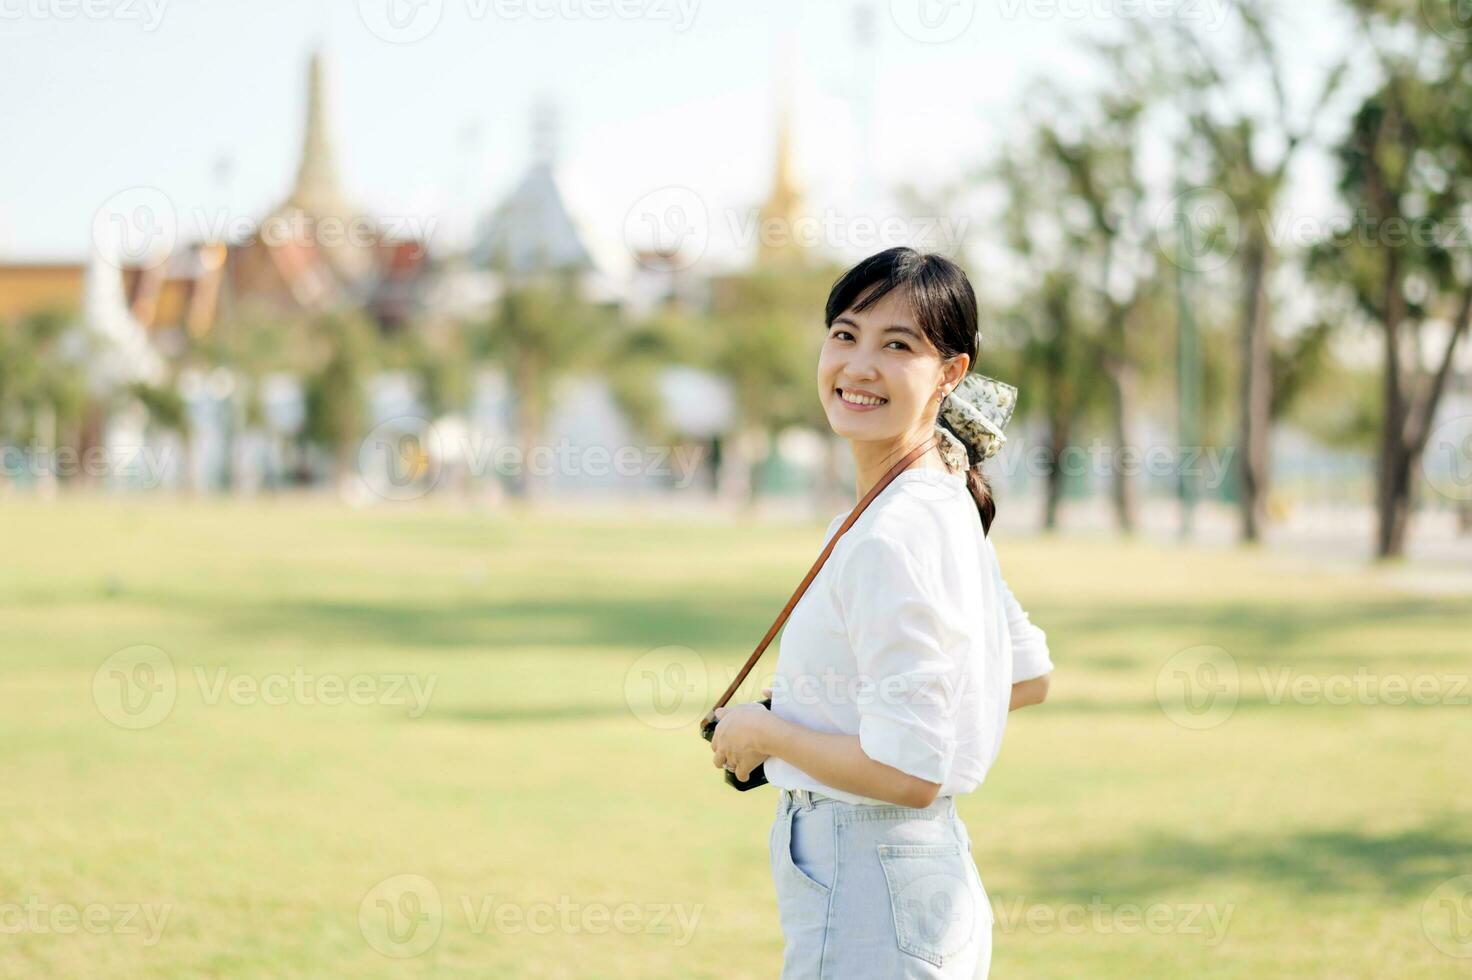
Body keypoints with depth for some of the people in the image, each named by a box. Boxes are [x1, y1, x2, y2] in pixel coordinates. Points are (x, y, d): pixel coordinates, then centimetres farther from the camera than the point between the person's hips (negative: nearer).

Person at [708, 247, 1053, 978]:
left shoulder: (891, 540, -21)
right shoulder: (951, 507, 8)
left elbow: (906, 774, -24)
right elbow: (1027, 677, 19)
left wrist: (764, 732, -9)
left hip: (866, 900, -10)